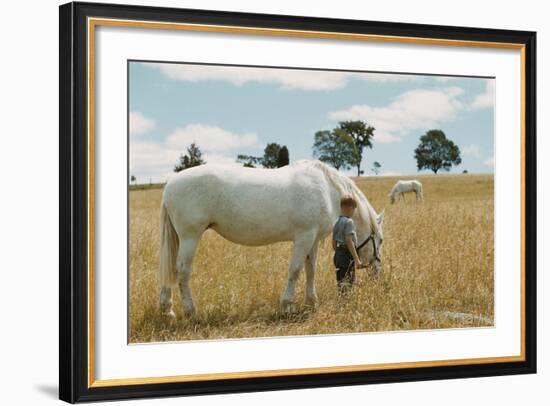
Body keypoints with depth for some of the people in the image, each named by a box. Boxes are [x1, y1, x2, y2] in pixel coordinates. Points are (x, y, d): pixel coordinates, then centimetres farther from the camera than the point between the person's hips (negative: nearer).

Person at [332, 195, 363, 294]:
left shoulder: (337, 222, 12)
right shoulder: (349, 222, -13)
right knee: (347, 282, -7)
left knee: (340, 282, 15)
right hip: (347, 254, -9)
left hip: (338, 254, 9)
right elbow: (349, 241, -21)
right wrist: (357, 259, -22)